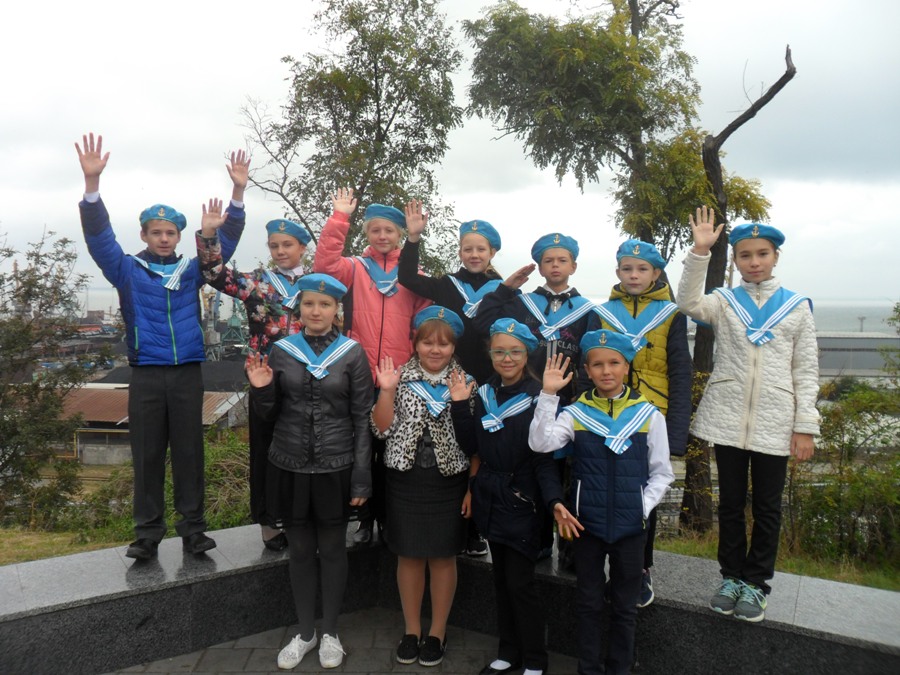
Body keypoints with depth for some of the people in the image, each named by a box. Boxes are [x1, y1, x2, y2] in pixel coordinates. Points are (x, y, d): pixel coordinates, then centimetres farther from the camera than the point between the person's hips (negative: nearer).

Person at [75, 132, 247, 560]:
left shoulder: (192, 270, 9)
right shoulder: (128, 271, 6)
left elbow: (226, 240, 5)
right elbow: (99, 237, -5)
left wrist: (238, 192, -6)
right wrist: (92, 181, -18)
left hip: (187, 374, 1)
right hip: (146, 375, -1)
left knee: (189, 453, 5)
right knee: (146, 455, 4)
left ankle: (193, 528, 13)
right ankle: (147, 533, 14)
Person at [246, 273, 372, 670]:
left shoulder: (352, 353, -5)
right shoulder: (281, 351, 1)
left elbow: (362, 418, -4)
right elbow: (269, 415, 7)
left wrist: (361, 476, -8)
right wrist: (261, 389, -14)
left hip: (335, 468, -2)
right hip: (289, 467, 2)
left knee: (332, 550, 12)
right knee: (300, 551, 14)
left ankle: (330, 633, 30)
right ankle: (305, 632, 32)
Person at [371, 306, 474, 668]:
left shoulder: (466, 383, -3)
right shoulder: (400, 378, -1)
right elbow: (382, 430, -3)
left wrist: (473, 487, -7)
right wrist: (387, 392, -16)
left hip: (448, 481, -1)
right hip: (405, 480, 1)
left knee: (443, 556, 10)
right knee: (409, 554, 12)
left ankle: (437, 632, 29)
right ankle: (412, 629, 31)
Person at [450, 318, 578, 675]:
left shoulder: (538, 397, -12)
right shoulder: (484, 394, 5)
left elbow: (544, 457, -14)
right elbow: (472, 444, 4)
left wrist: (554, 499, -27)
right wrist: (459, 405, -6)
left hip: (522, 501, -5)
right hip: (491, 499, 6)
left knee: (520, 582, -1)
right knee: (501, 578, 15)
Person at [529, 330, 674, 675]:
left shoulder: (649, 414, -3)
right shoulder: (575, 413, -3)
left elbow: (661, 473, 3)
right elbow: (540, 443, -21)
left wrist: (643, 506, -9)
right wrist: (549, 395, -24)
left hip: (630, 525, 0)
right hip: (587, 523, 0)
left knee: (625, 605, 15)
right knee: (588, 602, 14)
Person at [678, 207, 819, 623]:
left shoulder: (797, 306, 5)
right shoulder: (724, 302, 5)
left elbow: (806, 371, 4)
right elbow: (689, 304, -17)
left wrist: (805, 426, -2)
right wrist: (700, 252, -24)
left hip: (774, 423, 0)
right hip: (727, 419, 0)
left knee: (767, 506, 9)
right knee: (730, 502, 11)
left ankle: (756, 583, 24)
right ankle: (731, 576, 27)